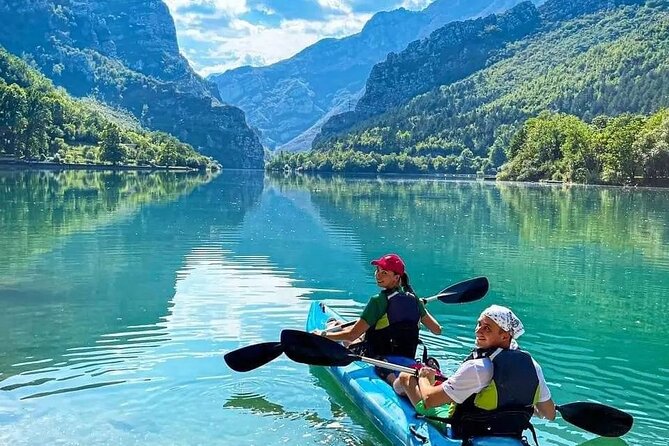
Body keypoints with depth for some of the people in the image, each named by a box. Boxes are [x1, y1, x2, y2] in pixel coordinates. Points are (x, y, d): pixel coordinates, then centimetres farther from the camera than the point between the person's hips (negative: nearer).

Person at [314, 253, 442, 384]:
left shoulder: (379, 301, -17)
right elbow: (437, 330, 10)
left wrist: (323, 335, -3)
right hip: (408, 362, 7)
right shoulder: (414, 300, 2)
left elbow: (352, 335, -18)